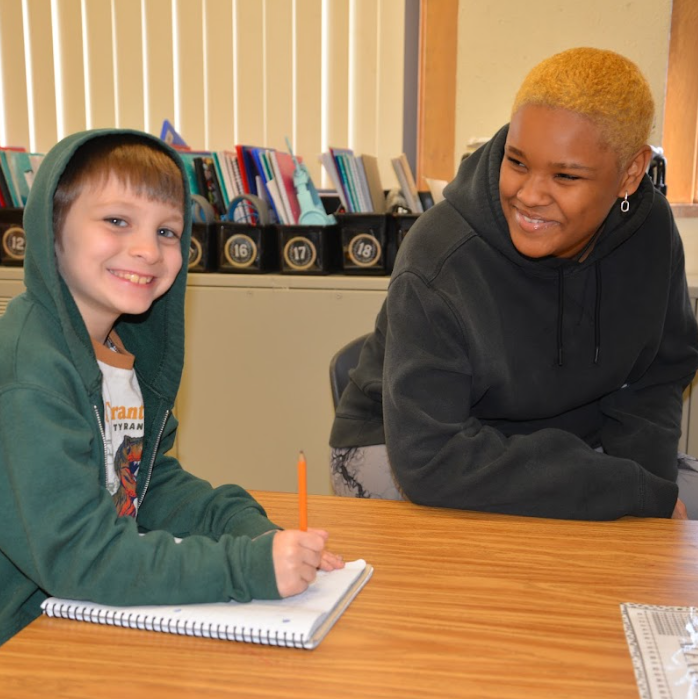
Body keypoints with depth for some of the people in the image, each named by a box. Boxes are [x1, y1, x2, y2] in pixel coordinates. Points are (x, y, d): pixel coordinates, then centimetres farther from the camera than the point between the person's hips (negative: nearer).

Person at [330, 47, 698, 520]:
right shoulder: (437, 267, -30)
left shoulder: (650, 226, -11)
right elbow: (429, 459, -33)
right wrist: (632, 492, -31)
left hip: (572, 441, 6)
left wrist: (643, 473, -19)